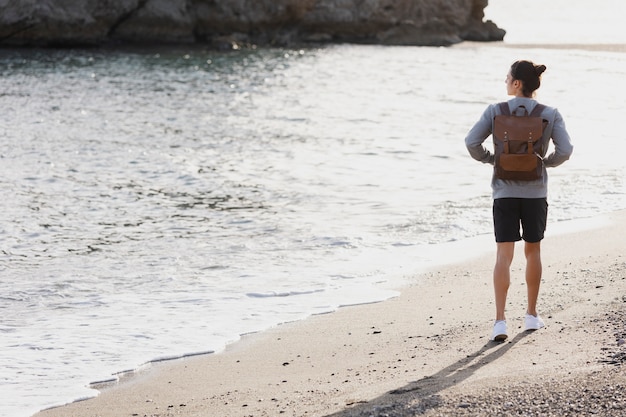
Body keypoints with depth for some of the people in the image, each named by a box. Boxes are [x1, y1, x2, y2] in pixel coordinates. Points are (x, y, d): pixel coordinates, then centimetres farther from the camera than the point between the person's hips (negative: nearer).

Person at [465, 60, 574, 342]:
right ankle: (532, 315, 26)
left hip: (504, 191, -1)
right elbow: (565, 150, -12)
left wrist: (490, 159, 8)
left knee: (504, 255, -4)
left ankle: (500, 320, -16)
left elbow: (472, 142, -10)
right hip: (535, 191, 1)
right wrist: (547, 162, 8)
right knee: (533, 251, 18)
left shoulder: (496, 112, -5)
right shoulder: (550, 115, -4)